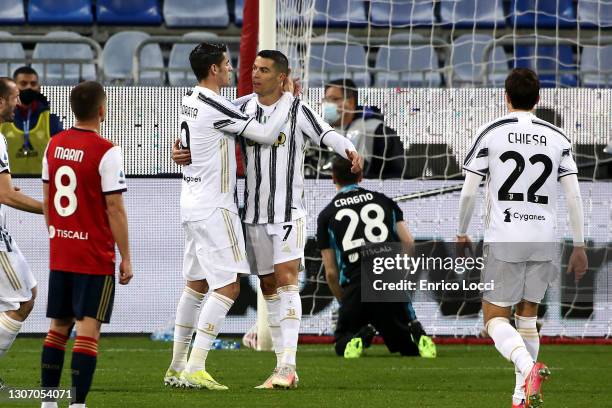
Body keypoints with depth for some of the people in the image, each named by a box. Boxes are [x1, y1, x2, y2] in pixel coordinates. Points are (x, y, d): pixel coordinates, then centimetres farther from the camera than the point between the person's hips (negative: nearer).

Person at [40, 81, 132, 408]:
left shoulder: (54, 145, 5)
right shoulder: (106, 152, -14)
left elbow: (47, 200, 12)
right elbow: (114, 208, -14)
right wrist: (126, 258, -8)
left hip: (59, 254, 6)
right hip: (95, 257, -6)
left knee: (58, 326, 15)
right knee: (88, 329, -5)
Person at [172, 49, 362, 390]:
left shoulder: (297, 110, -7)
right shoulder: (242, 107, 5)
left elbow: (327, 134, -18)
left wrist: (350, 150, -39)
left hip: (289, 211, -5)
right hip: (255, 214, 5)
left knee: (286, 279, -17)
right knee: (269, 288, 7)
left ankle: (288, 364, -22)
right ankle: (283, 369, 12)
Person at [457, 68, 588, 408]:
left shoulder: (490, 133, -2)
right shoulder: (558, 138, 5)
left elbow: (469, 192, -2)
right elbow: (574, 196, 1)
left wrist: (462, 233, 13)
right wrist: (579, 247, 6)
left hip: (504, 239, -3)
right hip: (544, 240, 3)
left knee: (496, 319, 1)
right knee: (528, 316, 16)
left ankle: (528, 367, -28)